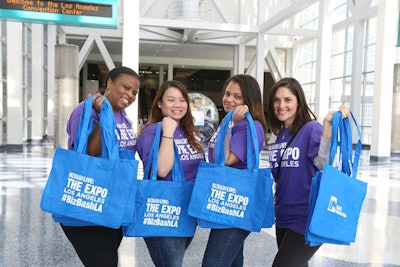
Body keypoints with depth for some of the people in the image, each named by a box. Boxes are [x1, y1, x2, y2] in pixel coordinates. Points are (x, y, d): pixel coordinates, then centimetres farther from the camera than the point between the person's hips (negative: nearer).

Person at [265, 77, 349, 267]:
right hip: (283, 216, 7)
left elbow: (324, 165, -28)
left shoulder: (311, 129, -12)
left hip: (307, 218, -7)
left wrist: (328, 125, -35)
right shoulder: (279, 135, 9)